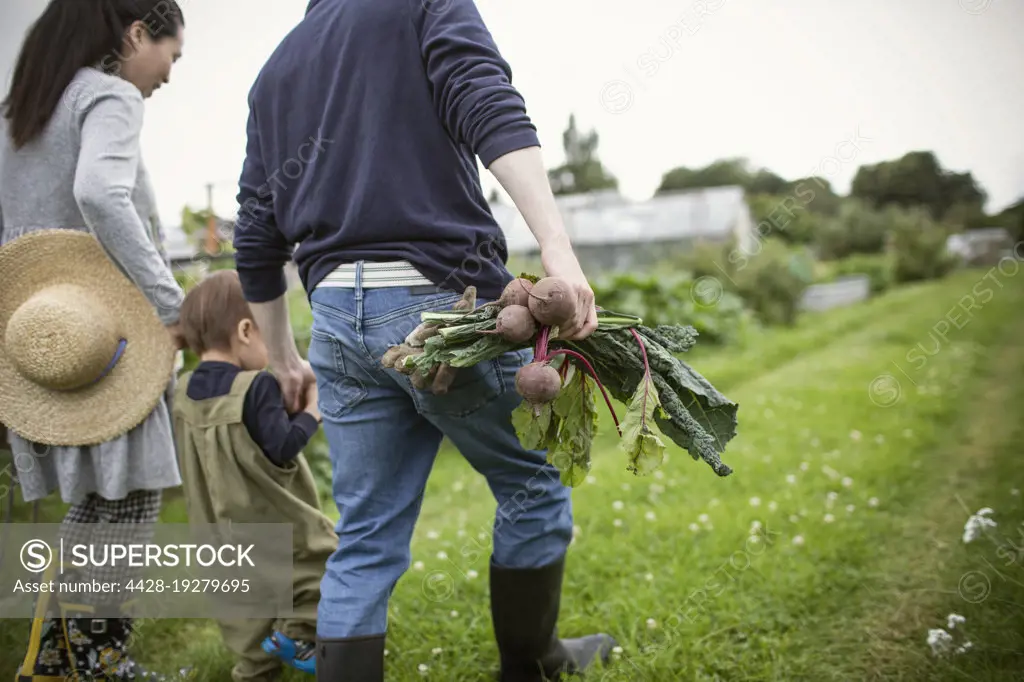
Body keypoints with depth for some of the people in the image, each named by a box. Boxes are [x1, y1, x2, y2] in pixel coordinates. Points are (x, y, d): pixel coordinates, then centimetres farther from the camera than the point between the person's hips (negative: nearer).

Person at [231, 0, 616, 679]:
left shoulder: (274, 71, 22)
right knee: (534, 484, 16)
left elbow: (256, 241, 20)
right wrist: (559, 251, -27)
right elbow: (492, 114, -16)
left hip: (337, 315, 6)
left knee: (366, 546, 11)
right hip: (443, 298, -5)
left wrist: (284, 360, 29)